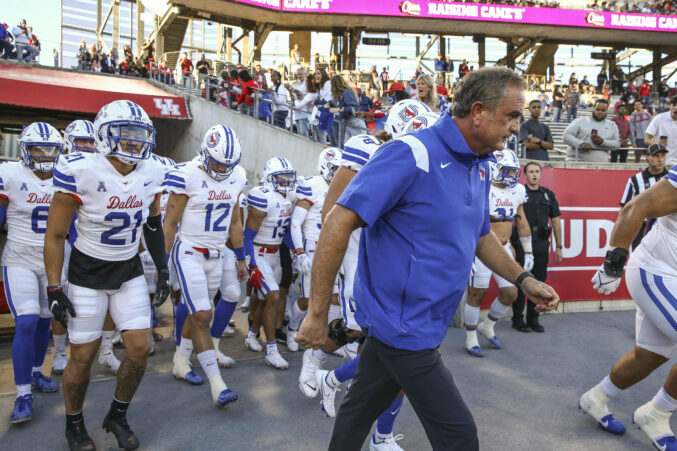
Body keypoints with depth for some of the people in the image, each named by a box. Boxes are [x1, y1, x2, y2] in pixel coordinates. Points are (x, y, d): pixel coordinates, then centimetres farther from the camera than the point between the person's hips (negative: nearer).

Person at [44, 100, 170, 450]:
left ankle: (118, 417, 26)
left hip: (130, 272, 4)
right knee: (83, 356, 5)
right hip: (87, 275, -4)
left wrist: (162, 270, 8)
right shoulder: (80, 172, -21)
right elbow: (55, 235, -13)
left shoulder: (151, 174, -7)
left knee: (140, 347, 1)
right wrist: (54, 289, -13)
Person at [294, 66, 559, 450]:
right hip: (403, 324, -8)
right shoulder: (411, 156, -21)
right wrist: (318, 314, -20)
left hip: (403, 322, 8)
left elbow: (480, 236, 23)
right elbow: (339, 223, -23)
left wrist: (524, 280, 13)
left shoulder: (479, 167, 8)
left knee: (362, 408, 24)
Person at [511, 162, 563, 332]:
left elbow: (556, 222, 15)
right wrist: (510, 245, -11)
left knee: (539, 282, 8)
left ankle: (533, 319, 20)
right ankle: (518, 319, 12)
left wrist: (559, 247, 11)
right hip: (522, 245, -4)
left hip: (542, 246, 4)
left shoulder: (549, 195, 13)